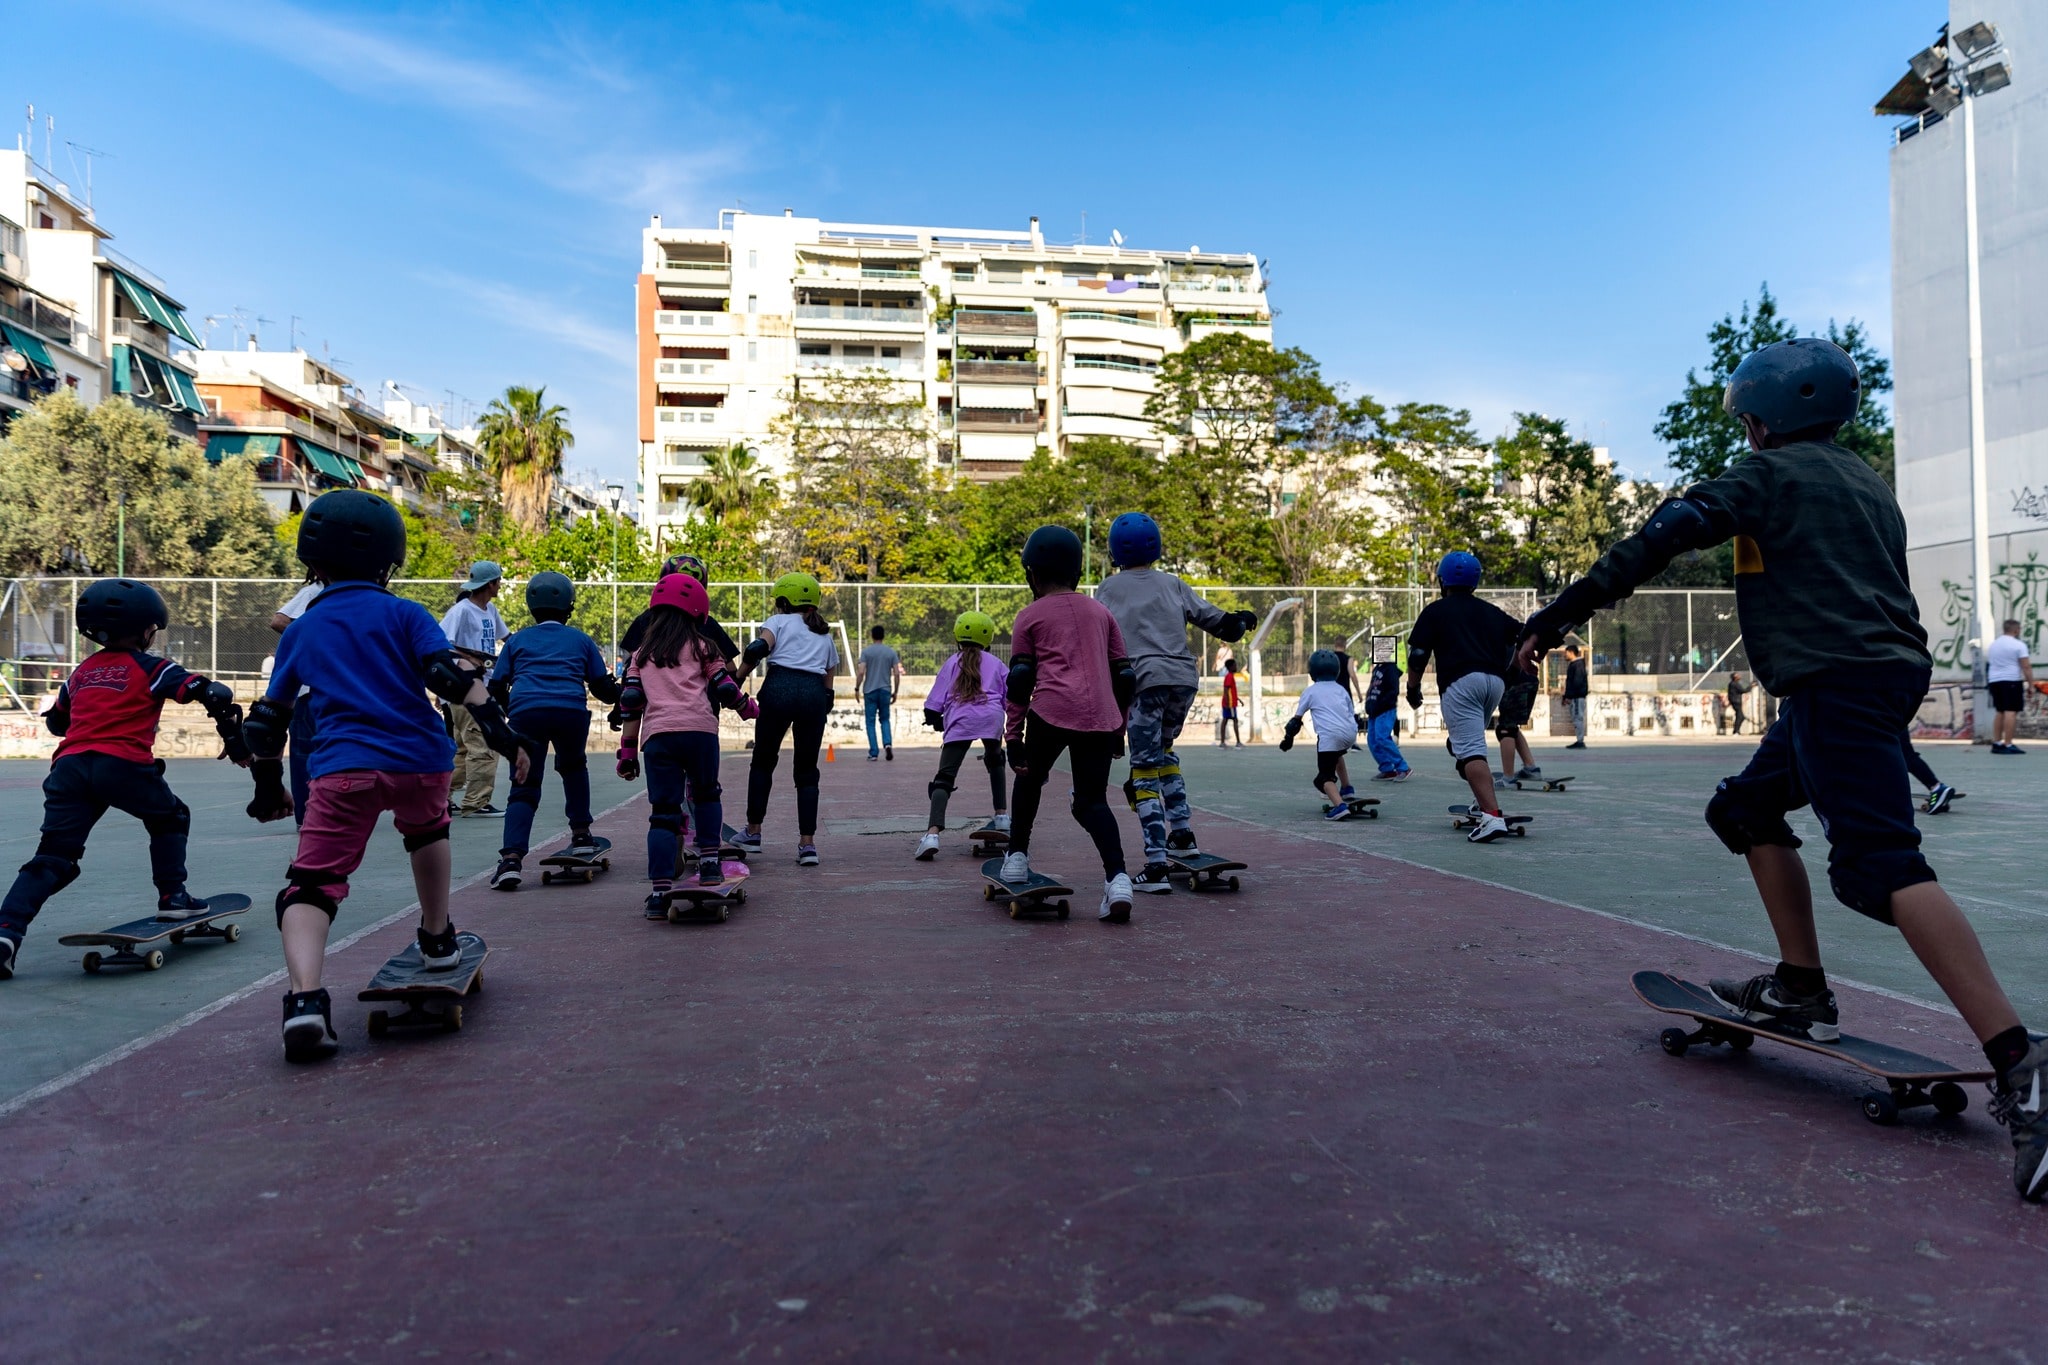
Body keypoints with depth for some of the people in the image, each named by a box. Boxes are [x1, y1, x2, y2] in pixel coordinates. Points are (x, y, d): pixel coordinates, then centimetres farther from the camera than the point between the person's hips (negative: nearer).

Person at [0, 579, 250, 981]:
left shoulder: (81, 671, 22)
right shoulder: (152, 669, 5)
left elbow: (55, 720, 33)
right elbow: (214, 693, -6)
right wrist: (236, 741, 3)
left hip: (70, 765, 5)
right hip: (123, 764, -5)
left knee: (53, 857, 3)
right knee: (171, 817, 21)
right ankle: (172, 895, 16)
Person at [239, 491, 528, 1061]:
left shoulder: (300, 631, 18)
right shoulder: (404, 614, 9)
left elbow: (267, 720, 22)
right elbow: (449, 674, -7)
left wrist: (268, 784, 34)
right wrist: (500, 730, -8)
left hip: (343, 769, 0)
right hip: (422, 760, 0)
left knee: (312, 882, 1)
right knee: (427, 831, 30)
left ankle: (305, 1000, -21)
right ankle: (438, 941, 39)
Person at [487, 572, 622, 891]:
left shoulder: (517, 640, 24)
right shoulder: (581, 640, 23)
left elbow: (496, 688, 18)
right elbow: (603, 687, 20)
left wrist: (508, 710, 37)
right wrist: (619, 692, 42)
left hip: (525, 712, 0)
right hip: (571, 711, 0)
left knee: (524, 787, 4)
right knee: (573, 767, 29)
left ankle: (511, 858, -13)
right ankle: (581, 836, 27)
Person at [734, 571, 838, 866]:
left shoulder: (777, 622, 14)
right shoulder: (825, 635, 27)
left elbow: (759, 649, -6)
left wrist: (737, 680, 4)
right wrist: (824, 706, 27)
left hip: (780, 689, -3)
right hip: (815, 694, 3)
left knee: (763, 762, 13)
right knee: (806, 771, 9)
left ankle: (753, 831, 19)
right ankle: (807, 843, 3)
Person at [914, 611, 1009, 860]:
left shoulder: (951, 663, 20)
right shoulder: (995, 663, 21)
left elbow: (933, 706, 12)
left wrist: (938, 723, 29)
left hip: (959, 720, -1)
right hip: (991, 718, 2)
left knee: (944, 777, -5)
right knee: (994, 760, 32)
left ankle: (933, 832, -24)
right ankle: (1002, 816, 29)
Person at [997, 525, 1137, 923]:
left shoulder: (1030, 615, 12)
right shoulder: (1101, 612, 22)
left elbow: (1019, 679, 4)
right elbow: (1123, 674, 20)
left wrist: (1013, 736, 7)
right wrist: (1119, 728, 27)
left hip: (1051, 712, -3)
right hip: (1101, 716, 3)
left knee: (1029, 780, 23)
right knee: (1092, 800, 7)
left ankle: (1017, 858, 25)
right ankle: (1117, 877, -13)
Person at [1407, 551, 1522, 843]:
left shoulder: (1434, 611, 9)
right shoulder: (1491, 611, 23)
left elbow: (1417, 656, 1)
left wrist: (1413, 688, 12)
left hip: (1460, 683, -6)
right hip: (1495, 682, 6)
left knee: (1470, 750, -14)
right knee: (1469, 740, 26)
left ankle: (1491, 816, -28)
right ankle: (1483, 801, 22)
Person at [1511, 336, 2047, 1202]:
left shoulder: (1771, 473, 0)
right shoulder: (1863, 482, 25)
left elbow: (1663, 538, -11)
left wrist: (1560, 614, -10)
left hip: (1834, 680, -9)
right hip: (1888, 672, 9)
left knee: (1881, 865, -16)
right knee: (1747, 809, 18)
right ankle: (1800, 987, 16)